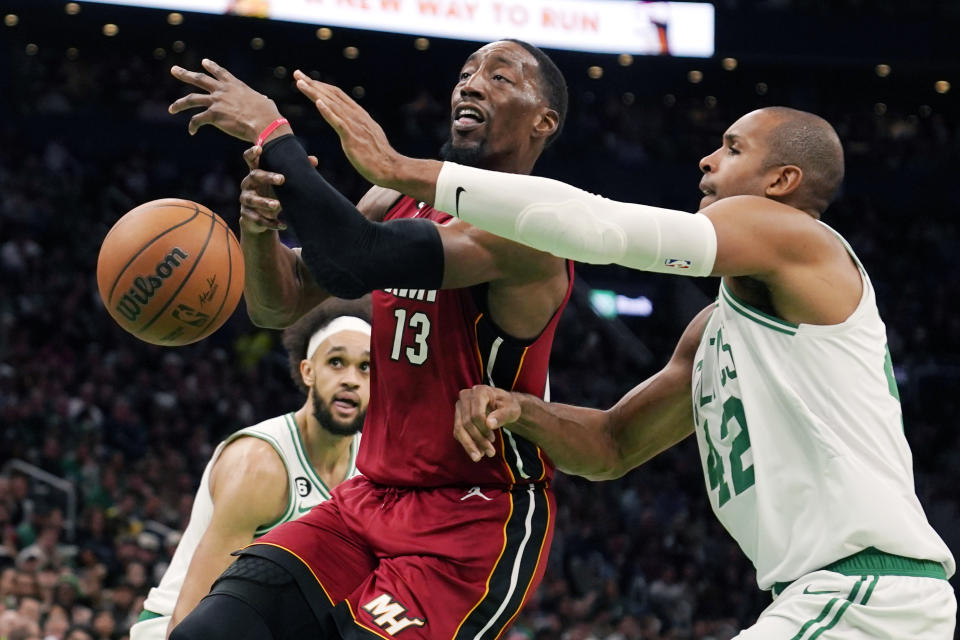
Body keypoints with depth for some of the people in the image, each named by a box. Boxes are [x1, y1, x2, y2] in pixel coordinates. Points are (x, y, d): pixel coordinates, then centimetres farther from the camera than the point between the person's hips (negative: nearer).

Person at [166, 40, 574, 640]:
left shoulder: (529, 229, -17)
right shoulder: (399, 201, 10)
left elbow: (353, 262, -30)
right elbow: (278, 305, 11)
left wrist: (271, 133, -22)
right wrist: (259, 221, -11)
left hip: (476, 525, -7)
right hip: (369, 501, 7)